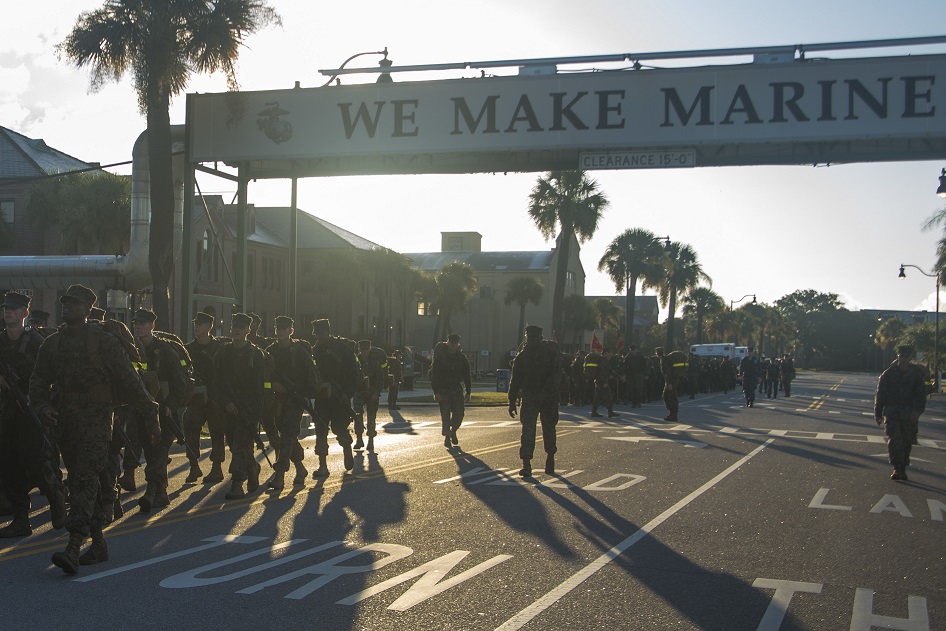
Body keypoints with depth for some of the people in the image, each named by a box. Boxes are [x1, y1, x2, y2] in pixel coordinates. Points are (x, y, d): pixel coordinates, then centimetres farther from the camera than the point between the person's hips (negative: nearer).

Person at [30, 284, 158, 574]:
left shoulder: (104, 341, -2)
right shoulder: (52, 343, 12)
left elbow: (128, 379, 0)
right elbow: (39, 381, 12)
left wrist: (150, 409, -3)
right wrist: (42, 406, -7)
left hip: (95, 420, -6)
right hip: (64, 422, 6)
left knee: (85, 480, -14)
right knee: (78, 481, 10)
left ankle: (73, 549, -21)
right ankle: (98, 544, 20)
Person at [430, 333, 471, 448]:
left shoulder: (462, 358, 6)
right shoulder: (439, 357, -3)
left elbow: (467, 376, 10)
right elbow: (433, 375, -6)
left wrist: (468, 392, 3)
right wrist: (436, 392, -14)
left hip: (457, 389, 2)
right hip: (443, 390, -2)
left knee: (459, 413, -6)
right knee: (445, 414, -3)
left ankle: (453, 431, 21)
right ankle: (446, 437, 9)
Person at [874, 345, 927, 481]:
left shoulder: (916, 375, 4)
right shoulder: (888, 374, 2)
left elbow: (921, 395, 1)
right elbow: (880, 395, 6)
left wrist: (918, 410, -15)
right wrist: (878, 413, 2)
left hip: (910, 415, 2)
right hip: (891, 412, -1)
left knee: (907, 443, 8)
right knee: (894, 440, -14)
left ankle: (902, 470, 20)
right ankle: (897, 468, -18)